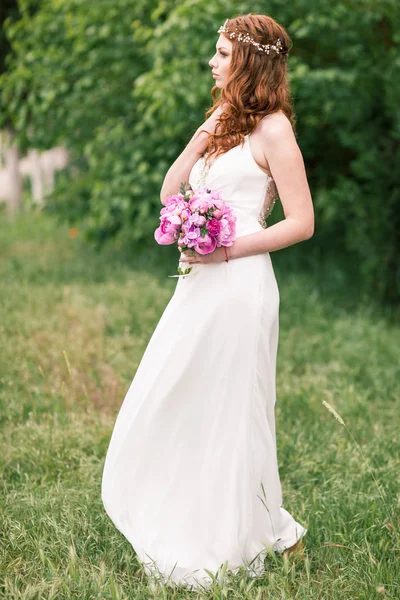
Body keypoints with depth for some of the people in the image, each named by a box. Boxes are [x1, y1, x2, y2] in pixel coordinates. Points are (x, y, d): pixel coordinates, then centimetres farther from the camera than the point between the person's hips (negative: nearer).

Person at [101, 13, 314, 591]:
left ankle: (233, 542, 18)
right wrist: (201, 136, 1)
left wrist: (229, 249, -16)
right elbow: (170, 192, 13)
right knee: (169, 404, 11)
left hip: (238, 285, -8)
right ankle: (184, 526, 26)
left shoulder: (272, 129, -7)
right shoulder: (222, 121, 17)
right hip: (199, 285, 8)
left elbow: (301, 223, -10)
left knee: (228, 409, 1)